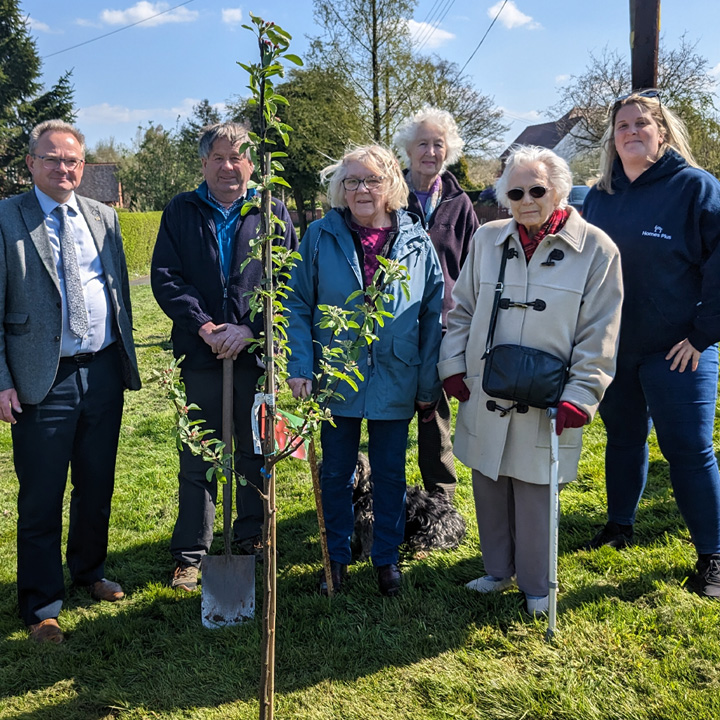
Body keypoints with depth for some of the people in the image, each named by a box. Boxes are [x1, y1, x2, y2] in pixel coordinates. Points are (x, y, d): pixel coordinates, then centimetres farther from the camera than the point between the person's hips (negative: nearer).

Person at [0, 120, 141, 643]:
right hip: (43, 380, -4)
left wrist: (126, 359, 11)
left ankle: (89, 570, 40)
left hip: (103, 372, 5)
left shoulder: (104, 217, 10)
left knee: (97, 486, 18)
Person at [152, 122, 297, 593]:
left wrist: (250, 329, -14)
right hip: (200, 354, 0)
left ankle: (252, 538, 29)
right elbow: (164, 277, 0)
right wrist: (203, 326, -12)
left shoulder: (273, 212, 4)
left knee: (256, 454, 12)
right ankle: (190, 554, 18)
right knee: (197, 460, 7)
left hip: (257, 353, 0)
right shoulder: (182, 211, 7)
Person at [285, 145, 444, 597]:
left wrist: (429, 382, -2)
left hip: (394, 383, 0)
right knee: (336, 473, 13)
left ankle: (387, 558, 31)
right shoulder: (321, 237, -3)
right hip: (337, 380, 0)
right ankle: (337, 558, 31)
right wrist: (300, 367, -10)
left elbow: (433, 316, 1)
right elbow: (299, 306, -1)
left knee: (390, 474, 13)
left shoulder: (417, 242, -2)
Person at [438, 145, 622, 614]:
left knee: (536, 494, 6)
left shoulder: (596, 249, -6)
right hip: (484, 397, 4)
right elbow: (462, 310, 13)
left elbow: (599, 335, -5)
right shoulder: (488, 239, 3)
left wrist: (580, 396, -11)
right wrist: (453, 366, 5)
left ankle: (536, 585, 27)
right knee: (488, 486, 14)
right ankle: (498, 570, 36)